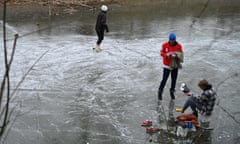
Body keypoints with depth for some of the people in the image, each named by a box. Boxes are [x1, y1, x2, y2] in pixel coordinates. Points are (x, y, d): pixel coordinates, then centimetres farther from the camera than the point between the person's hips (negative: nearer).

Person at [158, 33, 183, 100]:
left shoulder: (179, 45, -6)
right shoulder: (165, 45, -9)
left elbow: (181, 54, 1)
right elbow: (161, 53, 0)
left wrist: (176, 56, -21)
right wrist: (167, 55, -20)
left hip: (175, 65, 2)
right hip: (167, 65, -2)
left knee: (174, 79, 10)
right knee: (164, 79, -4)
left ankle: (172, 91, 32)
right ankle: (160, 92, 16)